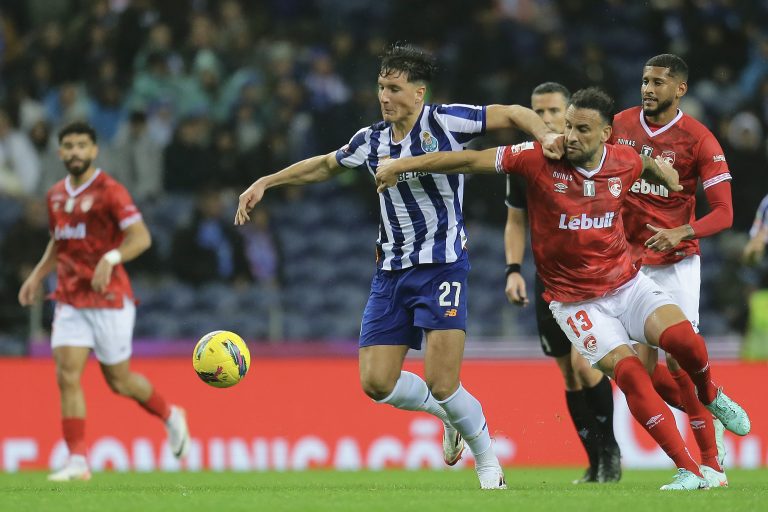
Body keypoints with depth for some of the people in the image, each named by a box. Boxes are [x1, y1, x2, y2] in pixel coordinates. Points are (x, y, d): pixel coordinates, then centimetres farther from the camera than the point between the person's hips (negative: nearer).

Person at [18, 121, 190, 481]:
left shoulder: (109, 191, -10)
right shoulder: (56, 195, 10)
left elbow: (141, 237, -18)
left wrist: (111, 258, -33)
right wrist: (37, 276, 15)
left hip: (109, 299, -5)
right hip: (69, 300, 5)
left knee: (119, 380, 5)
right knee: (67, 376, -9)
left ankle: (171, 417, 33)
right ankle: (77, 462, -8)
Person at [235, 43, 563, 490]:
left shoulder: (445, 122, -8)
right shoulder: (372, 141, 8)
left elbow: (513, 114, -3)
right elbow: (325, 165, 26)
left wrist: (545, 136, -21)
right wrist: (265, 182, 24)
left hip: (441, 264, -6)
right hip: (392, 270, 6)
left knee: (442, 385, -14)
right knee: (376, 383, -3)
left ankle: (490, 467, 9)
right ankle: (450, 416, 27)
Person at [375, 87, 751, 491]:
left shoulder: (625, 162, -5)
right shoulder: (539, 159, -15)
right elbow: (470, 160, -12)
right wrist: (400, 165, -14)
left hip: (627, 282, 2)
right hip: (575, 301, -2)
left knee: (682, 337, -22)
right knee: (628, 371, -21)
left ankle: (711, 397, 13)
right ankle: (689, 472, -16)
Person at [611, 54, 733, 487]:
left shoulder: (699, 139, -10)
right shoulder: (621, 125, 3)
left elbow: (724, 213, -12)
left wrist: (679, 234, -26)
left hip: (676, 262, -4)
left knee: (679, 361, -11)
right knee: (643, 367, -2)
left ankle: (711, 464, 0)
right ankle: (711, 416, 25)